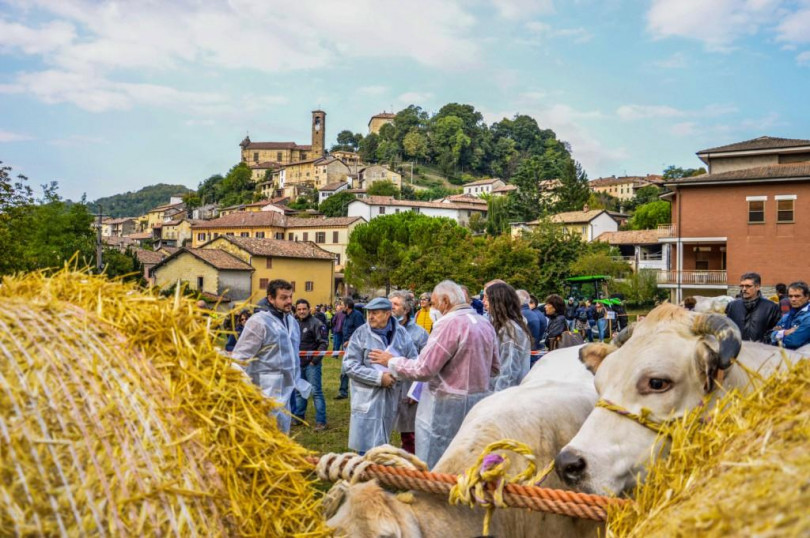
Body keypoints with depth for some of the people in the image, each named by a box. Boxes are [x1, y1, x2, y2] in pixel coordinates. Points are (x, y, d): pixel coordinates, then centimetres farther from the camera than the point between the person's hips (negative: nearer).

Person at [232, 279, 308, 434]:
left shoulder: (291, 320, 12)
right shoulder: (259, 322, -15)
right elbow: (240, 358, -17)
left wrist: (297, 380, 22)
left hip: (285, 389, 9)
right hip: (268, 391, -9)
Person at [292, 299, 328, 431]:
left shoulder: (316, 323, -11)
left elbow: (324, 343, -12)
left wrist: (315, 360, -14)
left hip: (311, 364, -6)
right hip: (298, 364, 7)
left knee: (316, 392, -4)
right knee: (298, 391, 16)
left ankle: (321, 422, 0)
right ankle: (298, 417, 30)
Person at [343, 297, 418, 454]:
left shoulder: (401, 332, 1)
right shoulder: (361, 333, -8)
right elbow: (349, 365, -11)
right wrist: (379, 377, -16)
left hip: (391, 396, 3)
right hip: (367, 398, -3)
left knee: (382, 444, 16)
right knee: (367, 447, -1)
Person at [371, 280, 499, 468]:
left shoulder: (449, 323, -18)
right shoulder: (486, 324, 6)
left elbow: (423, 369, -18)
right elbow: (494, 368, 15)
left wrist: (391, 361, -4)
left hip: (447, 406, -8)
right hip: (478, 403, 8)